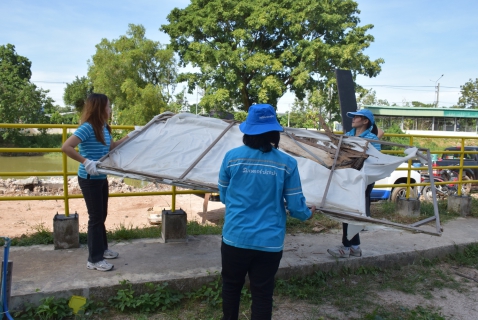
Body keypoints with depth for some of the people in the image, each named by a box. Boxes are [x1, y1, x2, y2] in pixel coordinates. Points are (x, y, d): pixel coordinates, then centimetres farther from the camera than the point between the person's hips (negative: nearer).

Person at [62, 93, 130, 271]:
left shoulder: (103, 127, 6)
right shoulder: (87, 127, -20)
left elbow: (110, 147, 21)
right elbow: (66, 147, -28)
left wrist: (129, 137, 16)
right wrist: (86, 161, -32)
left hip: (101, 178, 8)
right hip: (89, 180, -8)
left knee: (102, 215, 18)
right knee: (96, 217, -1)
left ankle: (102, 249, 34)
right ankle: (94, 260, 10)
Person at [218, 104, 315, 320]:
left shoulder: (232, 157, -6)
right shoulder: (287, 163, -8)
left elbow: (223, 197, 6)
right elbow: (296, 207, -5)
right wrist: (308, 213, 19)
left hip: (235, 238, 1)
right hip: (269, 242, 0)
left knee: (231, 287, 22)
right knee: (262, 294, 15)